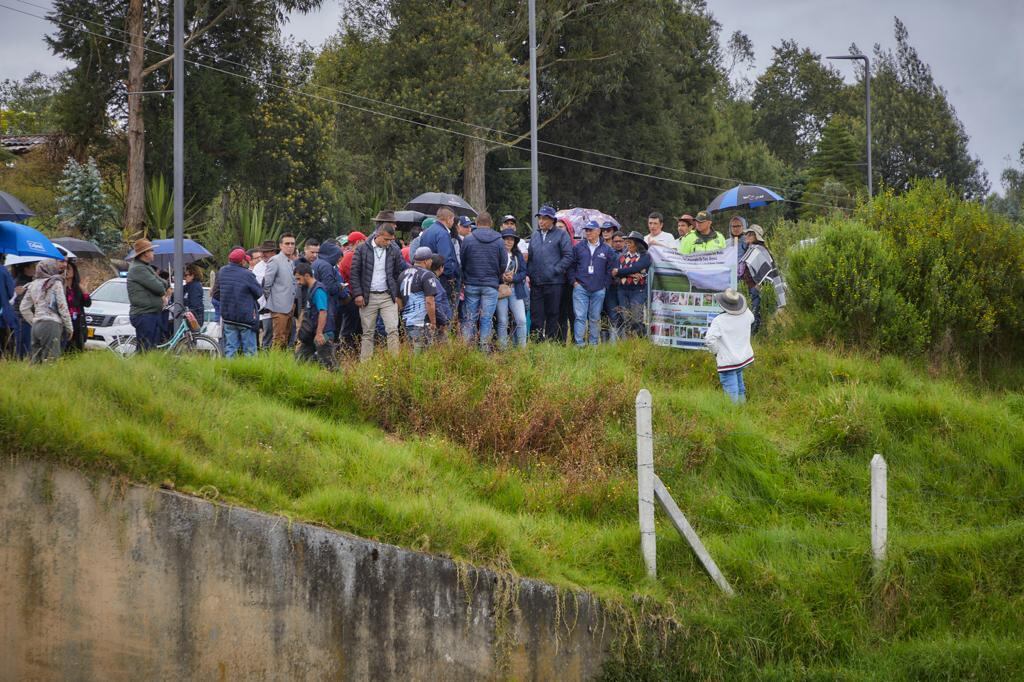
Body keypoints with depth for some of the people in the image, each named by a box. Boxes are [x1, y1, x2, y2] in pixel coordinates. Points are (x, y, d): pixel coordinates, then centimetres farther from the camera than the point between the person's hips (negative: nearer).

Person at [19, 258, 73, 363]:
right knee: (50, 359, -9)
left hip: (36, 325, 6)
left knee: (36, 360, 6)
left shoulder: (33, 285, 15)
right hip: (51, 324, -6)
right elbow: (63, 307, -4)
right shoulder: (56, 283, -2)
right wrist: (69, 327, 4)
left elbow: (24, 308, 17)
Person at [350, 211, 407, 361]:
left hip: (388, 297, 1)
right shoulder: (362, 249, -2)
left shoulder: (394, 251, 4)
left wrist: (397, 295, 6)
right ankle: (365, 363, 8)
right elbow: (355, 273, -1)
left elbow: (400, 272, 12)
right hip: (368, 297, -1)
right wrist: (358, 294, -7)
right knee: (368, 332, 4)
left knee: (393, 330, -9)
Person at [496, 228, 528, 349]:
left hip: (516, 291, 3)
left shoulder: (518, 255, 12)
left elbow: (524, 272, 6)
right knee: (502, 322, 0)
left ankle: (522, 348, 0)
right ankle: (502, 349, 6)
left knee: (521, 320, -6)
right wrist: (502, 277, -19)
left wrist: (513, 278, -11)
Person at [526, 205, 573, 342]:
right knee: (536, 315, 2)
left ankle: (551, 340, 6)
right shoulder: (534, 235, 16)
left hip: (554, 283, -5)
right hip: (536, 283, 5)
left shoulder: (561, 235, 0)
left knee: (553, 315, 1)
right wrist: (528, 274, 7)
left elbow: (568, 256, -6)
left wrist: (555, 270, -13)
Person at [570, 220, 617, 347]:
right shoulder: (578, 247, 5)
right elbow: (571, 265, 8)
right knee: (580, 316, -8)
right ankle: (580, 343, -9)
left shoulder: (607, 250, 6)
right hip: (580, 288, -1)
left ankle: (594, 344, 13)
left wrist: (605, 284, 2)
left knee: (595, 318, 6)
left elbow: (611, 269, 8)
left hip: (598, 290, 1)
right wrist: (574, 281, 0)